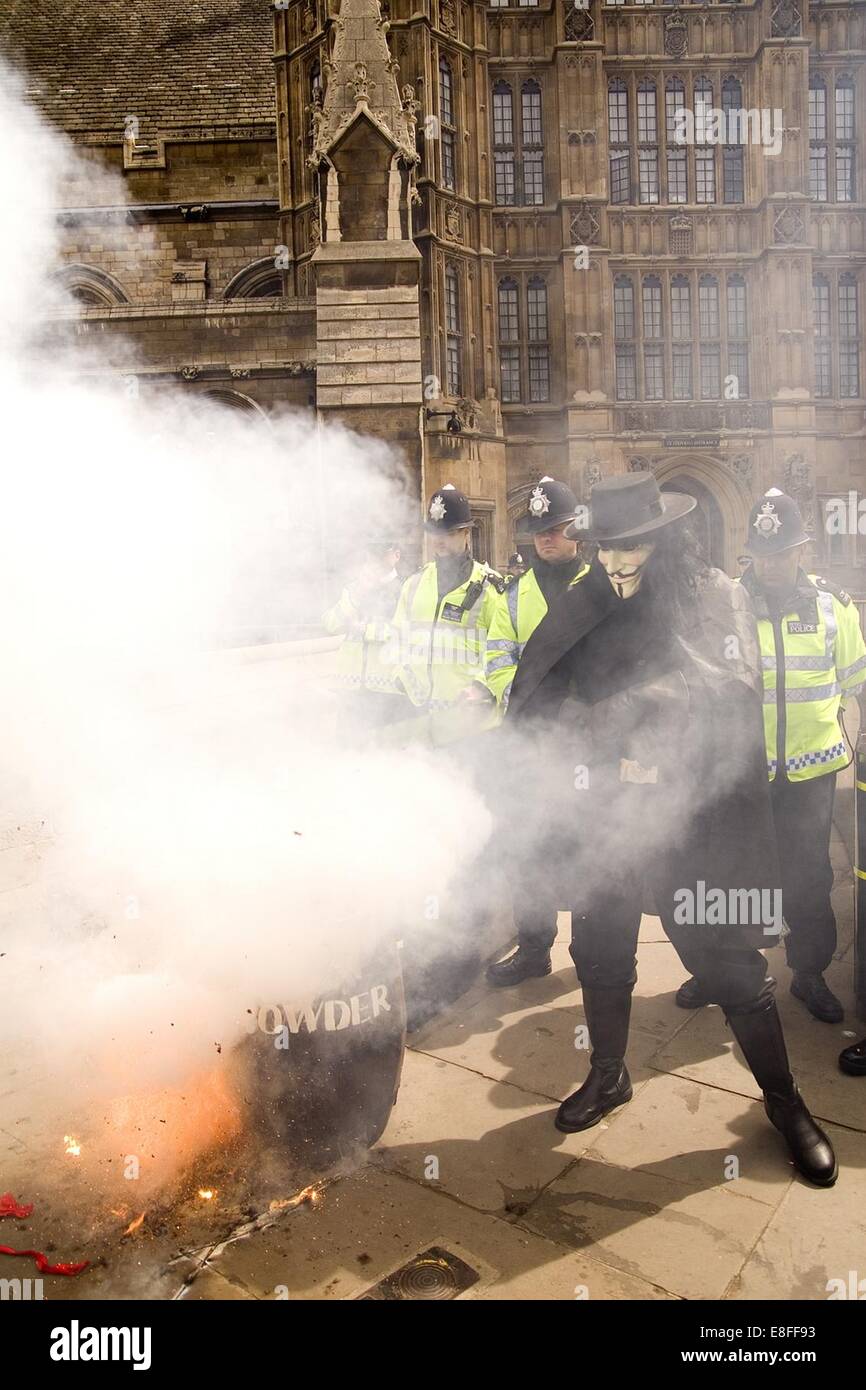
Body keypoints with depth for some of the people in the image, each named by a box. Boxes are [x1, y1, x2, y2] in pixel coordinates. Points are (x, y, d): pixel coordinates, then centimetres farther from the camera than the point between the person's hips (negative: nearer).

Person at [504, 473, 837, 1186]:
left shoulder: (717, 596, -6)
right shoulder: (583, 610, 2)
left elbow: (732, 700, -16)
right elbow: (534, 706, -2)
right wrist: (607, 765, -14)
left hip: (696, 822, -3)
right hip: (608, 819, 3)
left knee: (731, 964, 6)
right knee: (600, 955, 15)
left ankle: (784, 1100, 31)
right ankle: (608, 1076, 41)